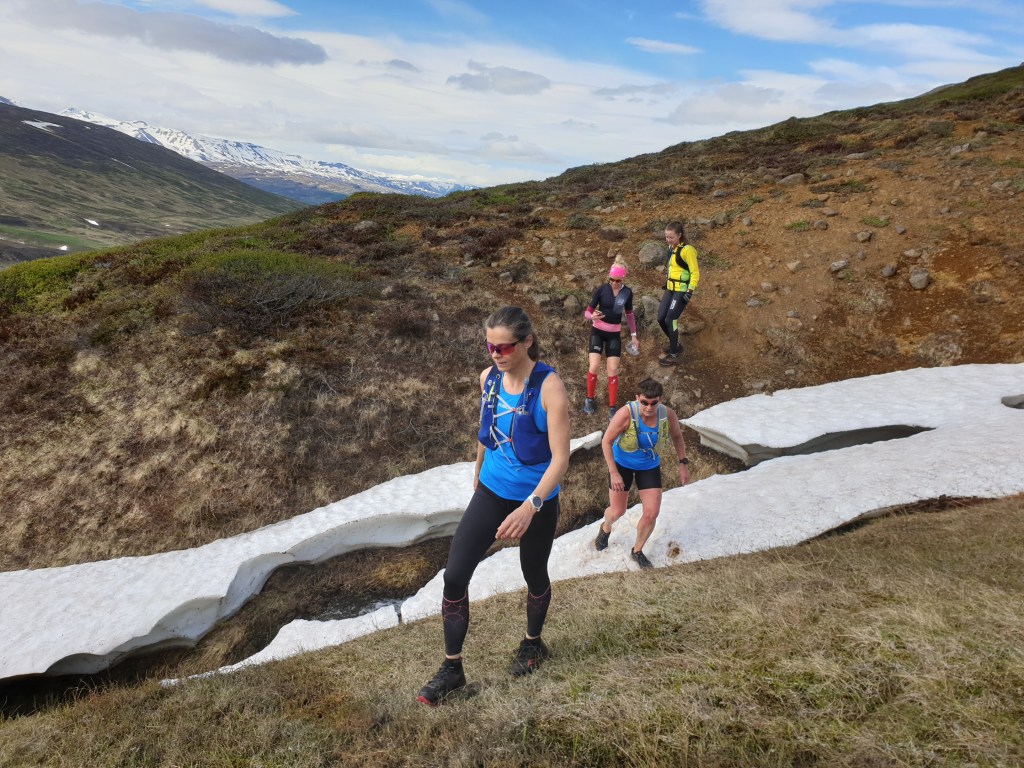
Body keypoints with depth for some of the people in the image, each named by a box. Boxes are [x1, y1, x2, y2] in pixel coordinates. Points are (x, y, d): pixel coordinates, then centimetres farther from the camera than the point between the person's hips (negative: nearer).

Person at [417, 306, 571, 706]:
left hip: (536, 500, -4)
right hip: (491, 492, 4)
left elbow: (561, 456, -24)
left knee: (534, 576, 18)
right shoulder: (488, 378, -5)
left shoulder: (549, 386, -22)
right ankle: (452, 669, 16)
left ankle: (533, 644, 48)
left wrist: (530, 506, -35)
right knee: (454, 576, -2)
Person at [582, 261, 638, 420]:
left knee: (613, 371, -2)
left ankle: (612, 408, 9)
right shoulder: (601, 289, -12)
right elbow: (587, 311, -10)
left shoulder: (627, 292, -5)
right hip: (598, 331, -2)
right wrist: (592, 316, -34)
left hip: (615, 333, 2)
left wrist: (633, 335, 12)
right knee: (594, 367, -10)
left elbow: (629, 314, 11)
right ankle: (589, 400, 14)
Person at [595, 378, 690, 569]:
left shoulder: (668, 415, -22)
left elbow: (677, 436, 1)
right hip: (622, 463, -2)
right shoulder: (626, 414, -33)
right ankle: (605, 528, 47)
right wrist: (614, 473, -24)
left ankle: (637, 551, 27)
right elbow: (606, 442, -23)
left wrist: (683, 463, -2)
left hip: (649, 466, 3)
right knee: (617, 511, 8)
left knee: (652, 513, 0)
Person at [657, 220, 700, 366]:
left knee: (670, 319, -11)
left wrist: (690, 291, -20)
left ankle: (673, 355, -1)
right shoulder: (671, 248, 8)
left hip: (682, 290, -8)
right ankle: (674, 345, 25)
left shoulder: (687, 250, -16)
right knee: (661, 318, 4)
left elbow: (695, 272, -16)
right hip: (671, 288, 8)